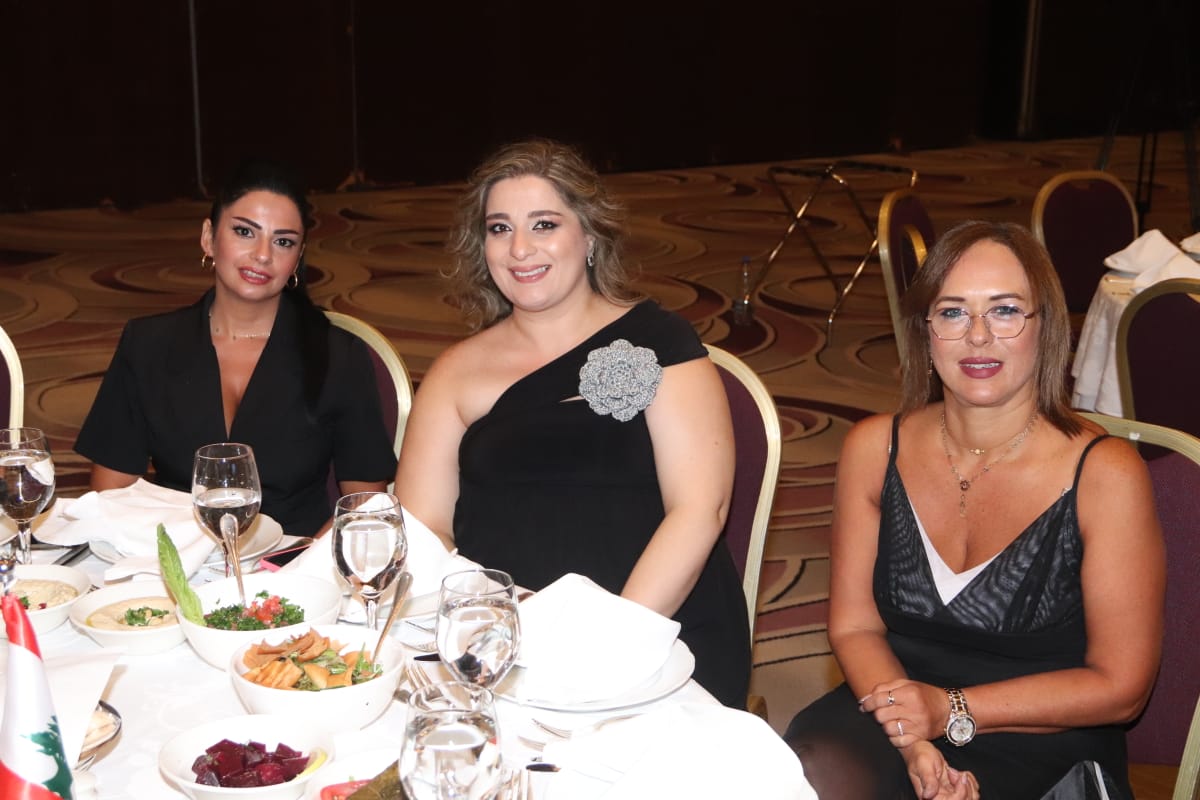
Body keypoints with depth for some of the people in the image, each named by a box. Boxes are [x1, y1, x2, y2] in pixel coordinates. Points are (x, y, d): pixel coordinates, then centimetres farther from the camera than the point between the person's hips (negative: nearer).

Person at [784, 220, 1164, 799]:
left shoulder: (1105, 474, -11)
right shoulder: (873, 448, 0)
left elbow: (1119, 686, -7)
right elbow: (855, 626, 3)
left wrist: (952, 710, -15)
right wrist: (912, 740, -16)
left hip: (1044, 744, -2)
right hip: (896, 708, 2)